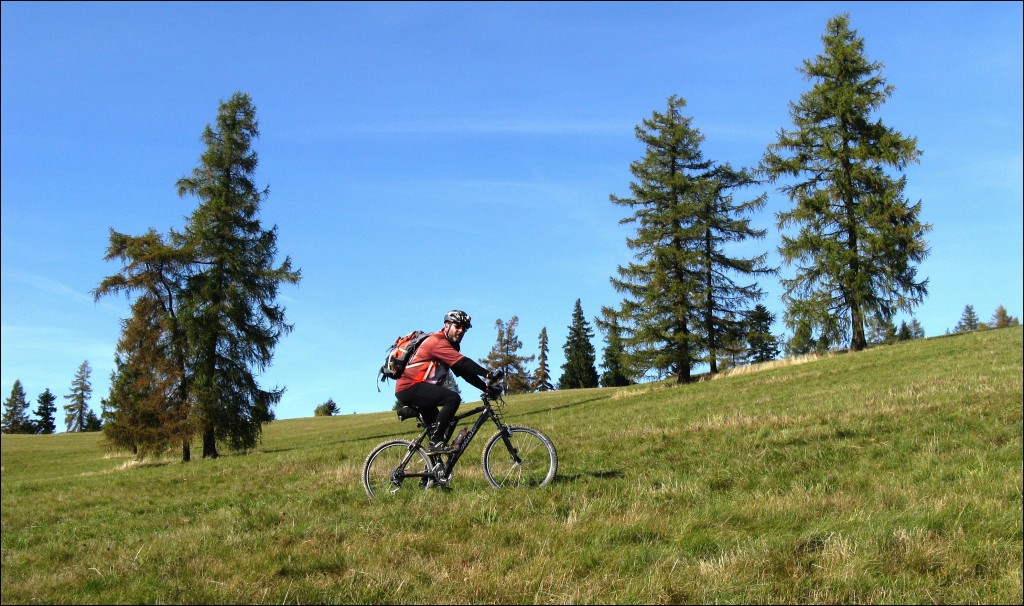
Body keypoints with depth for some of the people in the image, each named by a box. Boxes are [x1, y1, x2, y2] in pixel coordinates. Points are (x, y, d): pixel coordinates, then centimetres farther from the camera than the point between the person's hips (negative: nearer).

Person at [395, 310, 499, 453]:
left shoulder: (451, 346, 17)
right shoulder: (437, 341, -14)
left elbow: (465, 372, 11)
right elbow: (463, 363, -26)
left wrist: (486, 387, -1)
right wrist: (488, 374, -31)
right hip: (409, 388, -11)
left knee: (438, 428, 15)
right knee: (453, 398, -24)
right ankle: (435, 442, -22)